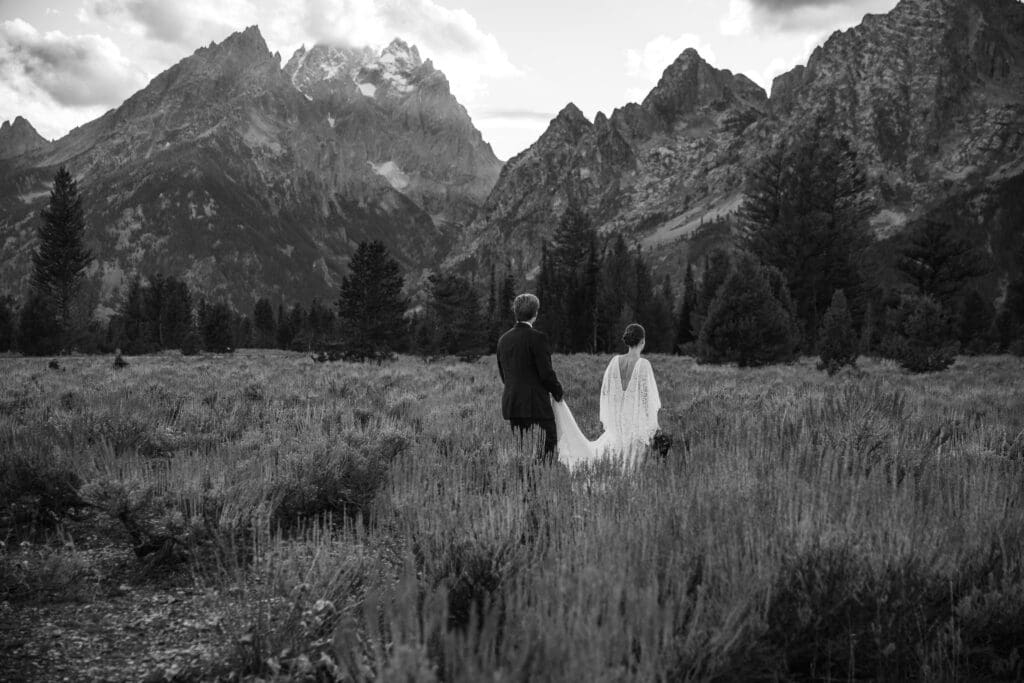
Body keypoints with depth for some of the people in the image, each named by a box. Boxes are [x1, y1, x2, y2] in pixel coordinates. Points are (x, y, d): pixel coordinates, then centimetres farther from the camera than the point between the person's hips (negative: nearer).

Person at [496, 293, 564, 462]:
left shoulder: (503, 339, 9)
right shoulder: (537, 338, -12)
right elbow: (546, 372, -13)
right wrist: (557, 392, 3)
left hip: (510, 403, 7)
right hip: (536, 404, -7)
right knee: (548, 446, -1)